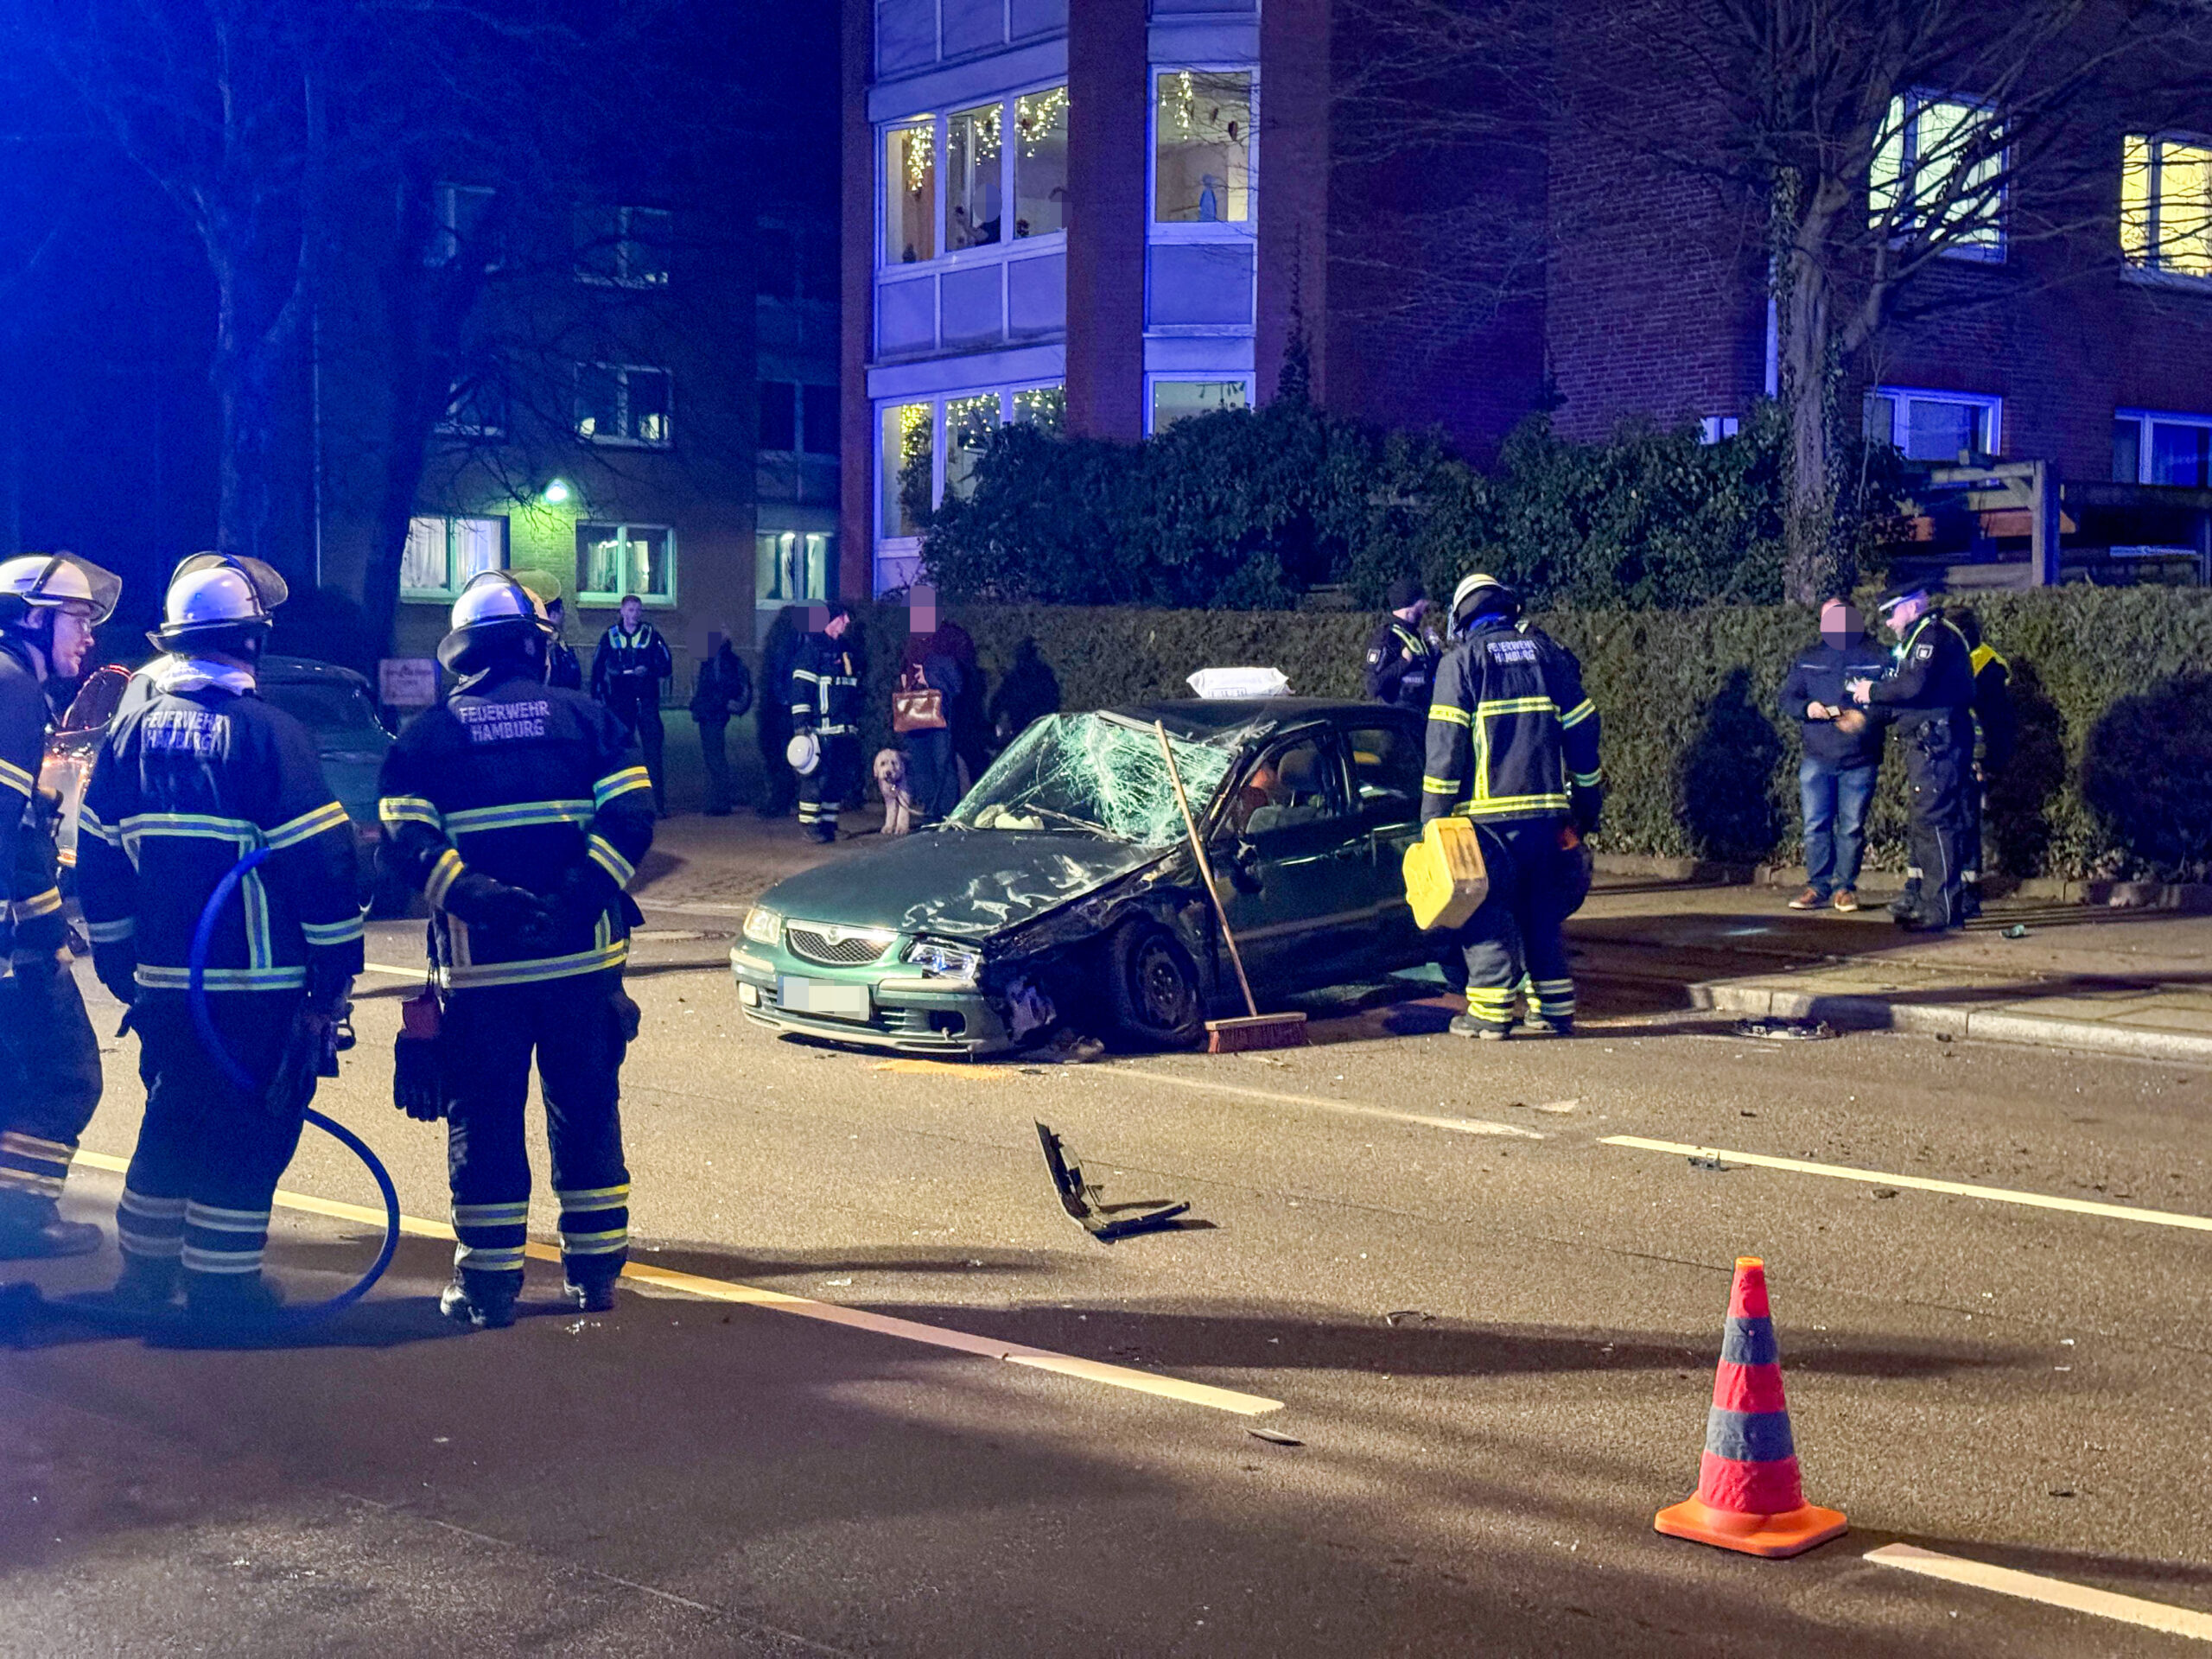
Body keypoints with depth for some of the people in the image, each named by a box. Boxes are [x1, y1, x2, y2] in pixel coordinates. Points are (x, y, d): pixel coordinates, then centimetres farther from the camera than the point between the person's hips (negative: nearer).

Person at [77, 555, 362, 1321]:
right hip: (257, 985, -6)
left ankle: (144, 1278, 28)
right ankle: (223, 1286, 8)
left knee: (173, 1119, 20)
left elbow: (96, 863, 11)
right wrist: (335, 973, -5)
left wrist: (121, 963, 20)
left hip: (161, 983, 6)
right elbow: (321, 863, -15)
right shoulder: (267, 733, -14)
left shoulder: (131, 732, 5)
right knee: (248, 1134, 4)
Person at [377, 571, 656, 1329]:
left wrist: (468, 891, -17)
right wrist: (583, 893, -15)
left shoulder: (427, 735, 5)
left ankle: (487, 1281, 9)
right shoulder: (586, 718, 6)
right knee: (586, 1110, 11)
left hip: (479, 961, -1)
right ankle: (594, 1268, 16)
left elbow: (406, 839, -9)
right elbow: (630, 815, -7)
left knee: (484, 1118, 6)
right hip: (583, 954, 1)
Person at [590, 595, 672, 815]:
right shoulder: (610, 637, 8)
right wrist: (598, 698, 3)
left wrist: (648, 670, -14)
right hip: (620, 703, 1)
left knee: (653, 751, -7)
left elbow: (666, 668, 4)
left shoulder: (651, 635, 6)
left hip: (647, 700, -1)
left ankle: (659, 802, -7)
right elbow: (597, 670, 10)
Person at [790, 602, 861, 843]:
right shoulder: (813, 647, -5)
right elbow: (800, 687, -11)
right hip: (821, 728, -8)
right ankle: (809, 822, -1)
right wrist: (801, 723, -18)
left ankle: (828, 821, 15)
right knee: (817, 775, -8)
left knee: (843, 776, 7)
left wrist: (856, 722, 22)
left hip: (845, 729, 8)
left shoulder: (845, 650, 19)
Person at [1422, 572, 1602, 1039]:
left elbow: (1446, 745, -7)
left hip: (1490, 812, -4)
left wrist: (1434, 817, -5)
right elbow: (1583, 733, 12)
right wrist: (1588, 808, 18)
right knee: (1543, 912, 14)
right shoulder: (1548, 652, 12)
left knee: (1488, 913, 2)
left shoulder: (1461, 661, 0)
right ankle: (1555, 1009, 14)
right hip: (1548, 812, 4)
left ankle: (1491, 1012, -2)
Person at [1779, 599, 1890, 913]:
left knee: (1852, 826, 1)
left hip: (1860, 760, -2)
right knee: (1815, 825, 0)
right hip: (1817, 760, 2)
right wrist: (1807, 708, -13)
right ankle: (1818, 886, 8)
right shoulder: (1807, 660, 13)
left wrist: (1865, 716, -20)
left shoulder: (1877, 658, 3)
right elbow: (1787, 698, 9)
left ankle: (1845, 887, 11)